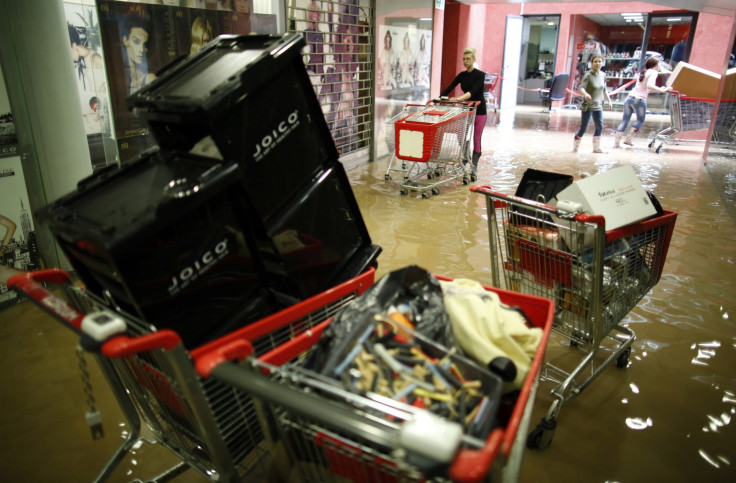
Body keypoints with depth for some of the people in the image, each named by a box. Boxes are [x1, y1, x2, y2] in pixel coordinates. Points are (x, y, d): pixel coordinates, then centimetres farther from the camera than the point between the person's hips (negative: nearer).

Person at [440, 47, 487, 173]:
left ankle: (474, 164, 11)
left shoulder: (480, 74, -16)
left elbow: (473, 91, -31)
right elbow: (449, 88, -7)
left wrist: (458, 99, -46)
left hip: (479, 109, -5)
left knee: (476, 139, 0)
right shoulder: (462, 75, 2)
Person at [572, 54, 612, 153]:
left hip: (598, 106, 7)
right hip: (587, 105, -7)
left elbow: (604, 90, 19)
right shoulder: (588, 75, -12)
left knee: (600, 127, 8)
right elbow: (580, 87, -27)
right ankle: (575, 147, 8)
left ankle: (596, 148, 20)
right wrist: (585, 94, -46)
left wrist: (609, 101, 17)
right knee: (583, 128, -4)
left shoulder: (603, 75, 7)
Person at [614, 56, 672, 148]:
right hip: (639, 100, -7)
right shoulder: (653, 72, -2)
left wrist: (659, 89, 20)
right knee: (640, 120, 10)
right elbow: (649, 85, -19)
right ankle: (628, 139, 3)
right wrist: (662, 90, -15)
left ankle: (616, 142, 5)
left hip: (630, 97, 7)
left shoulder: (643, 72, 21)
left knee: (625, 120, 9)